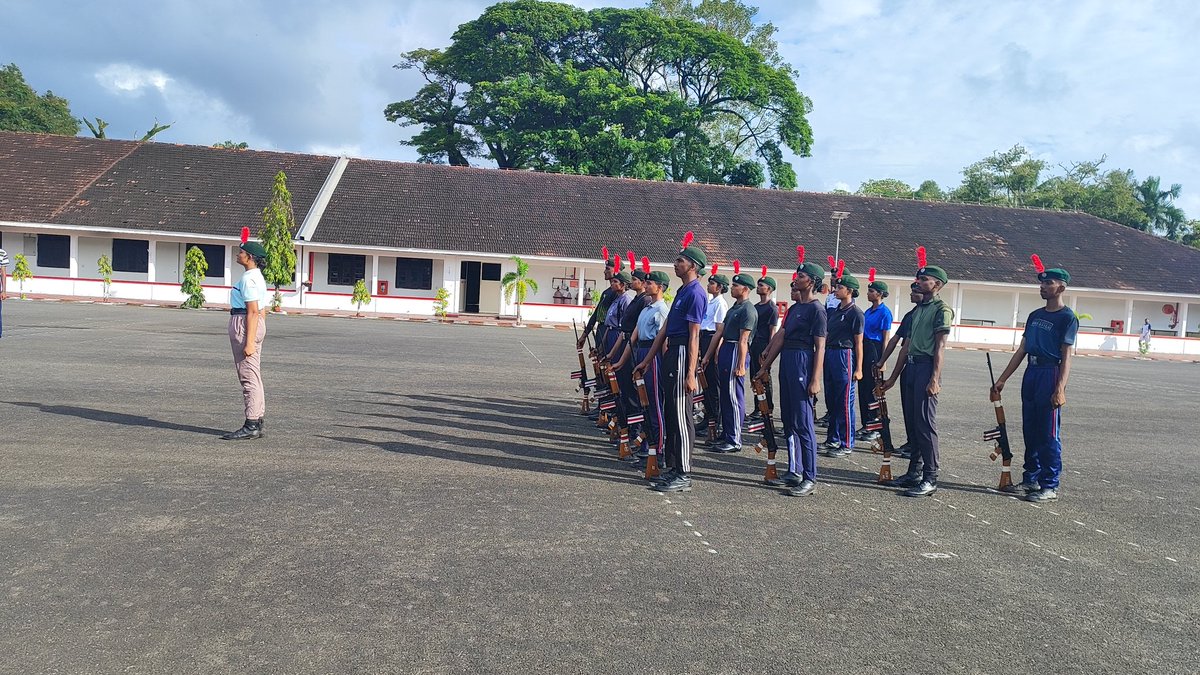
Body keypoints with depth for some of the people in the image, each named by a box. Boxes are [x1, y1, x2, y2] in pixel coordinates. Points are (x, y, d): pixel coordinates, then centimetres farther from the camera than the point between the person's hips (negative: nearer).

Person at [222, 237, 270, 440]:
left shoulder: (249, 279, -16)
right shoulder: (257, 276, 16)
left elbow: (253, 312, -22)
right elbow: (262, 311, 20)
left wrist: (249, 342, -24)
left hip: (244, 325, -11)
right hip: (256, 324, 11)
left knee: (248, 376, -7)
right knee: (254, 376, 13)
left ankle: (251, 426, -4)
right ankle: (257, 423, 19)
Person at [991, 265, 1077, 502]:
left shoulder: (1067, 318, -5)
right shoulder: (1035, 315, 16)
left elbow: (1066, 357, -11)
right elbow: (1021, 350, 17)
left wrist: (1060, 389, -21)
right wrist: (1002, 380, 13)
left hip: (1050, 375, -7)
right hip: (1031, 374, 7)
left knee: (1048, 434, -3)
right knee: (1030, 431, 12)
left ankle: (1050, 486, 4)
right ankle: (1031, 480, 21)